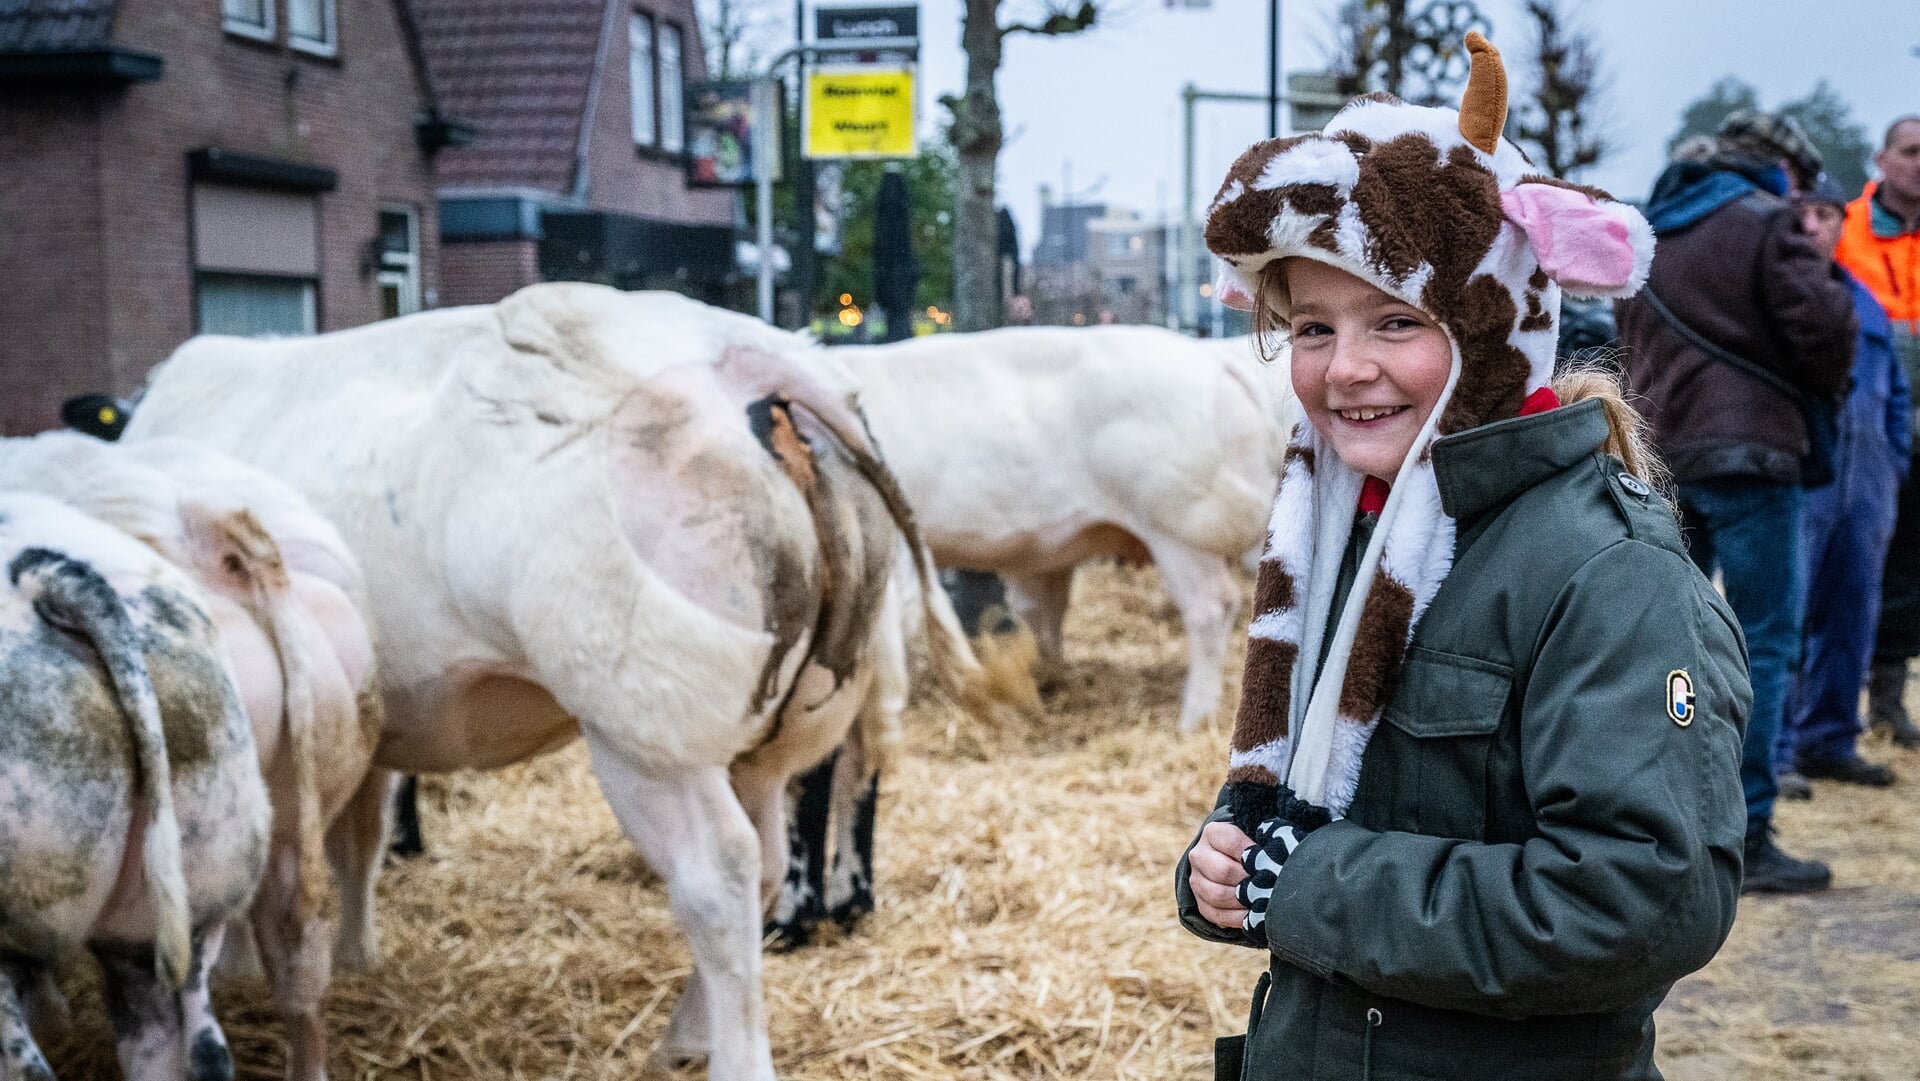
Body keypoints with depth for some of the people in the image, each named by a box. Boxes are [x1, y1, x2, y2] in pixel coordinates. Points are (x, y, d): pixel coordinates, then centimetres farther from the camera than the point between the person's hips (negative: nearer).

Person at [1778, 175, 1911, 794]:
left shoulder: (1863, 301, 20)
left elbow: (1894, 391, 26)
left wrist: (1893, 465, 16)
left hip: (1864, 476, 6)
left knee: (1852, 611, 8)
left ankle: (1829, 738, 18)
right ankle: (1772, 751, -6)